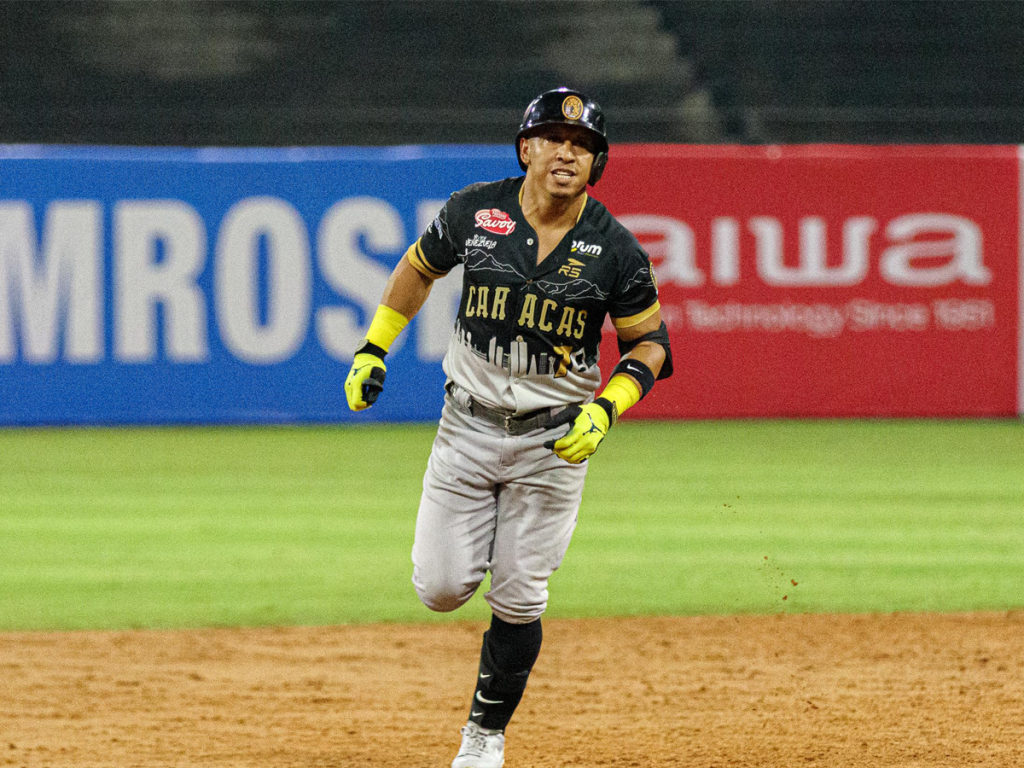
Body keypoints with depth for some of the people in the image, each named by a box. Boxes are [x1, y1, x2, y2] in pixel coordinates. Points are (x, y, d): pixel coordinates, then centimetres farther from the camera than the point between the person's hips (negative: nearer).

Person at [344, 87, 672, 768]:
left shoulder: (614, 248, -11)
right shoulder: (474, 213, -8)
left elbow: (650, 341, -1)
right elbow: (418, 270, 11)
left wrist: (605, 409, -17)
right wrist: (373, 350, 6)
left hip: (555, 439, -1)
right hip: (467, 429, 1)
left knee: (518, 600, 0)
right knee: (441, 589, -2)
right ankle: (476, 535, 35)